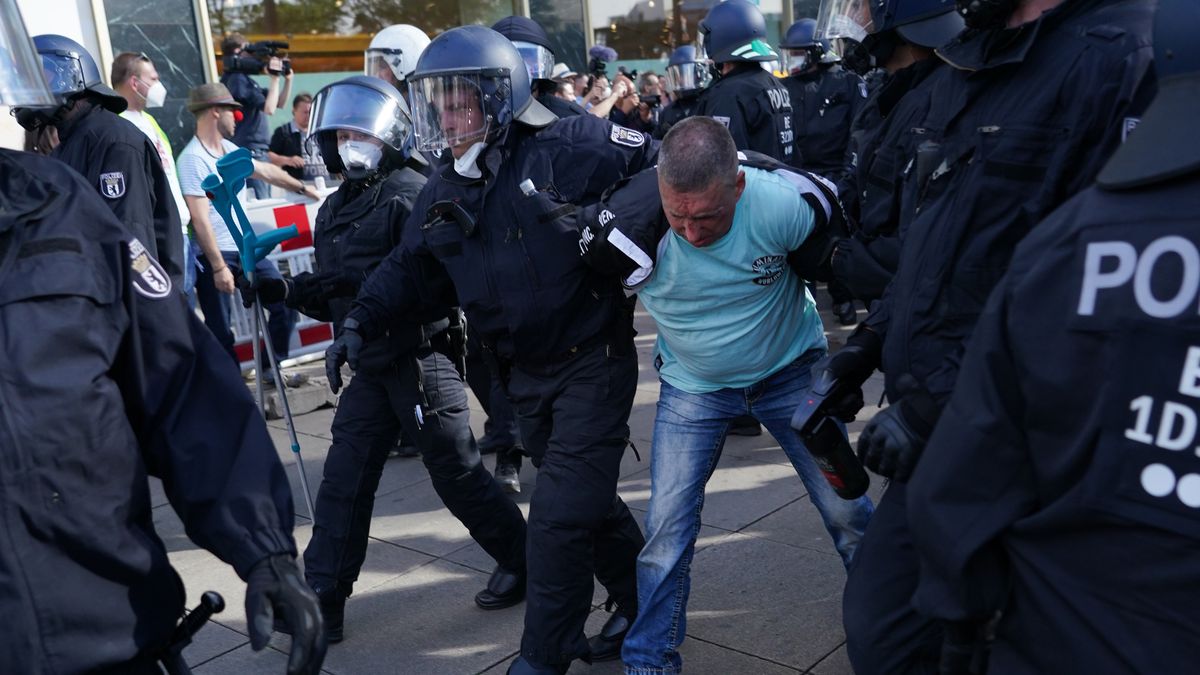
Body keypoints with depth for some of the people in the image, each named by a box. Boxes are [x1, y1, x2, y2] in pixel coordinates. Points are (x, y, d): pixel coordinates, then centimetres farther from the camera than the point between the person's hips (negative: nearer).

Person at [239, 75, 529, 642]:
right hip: (371, 366, 8)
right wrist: (281, 290, 2)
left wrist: (356, 282, -30)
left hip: (422, 357, -7)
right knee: (343, 479, 7)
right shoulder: (335, 209, 15)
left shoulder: (410, 193, -10)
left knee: (456, 473, 2)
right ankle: (324, 598, 16)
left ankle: (522, 557, 24)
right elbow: (333, 299, 17)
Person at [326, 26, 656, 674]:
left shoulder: (566, 149, -15)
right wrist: (360, 321, 2)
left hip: (593, 362, -7)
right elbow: (407, 269, 13)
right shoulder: (443, 194, 5)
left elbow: (661, 163, -9)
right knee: (587, 501, 18)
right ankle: (644, 606, 39)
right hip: (526, 375, 7)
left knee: (559, 517, -7)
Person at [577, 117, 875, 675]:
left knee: (847, 510, 3)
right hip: (692, 386, 1)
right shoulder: (627, 221, -28)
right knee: (667, 525, -2)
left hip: (791, 370, 0)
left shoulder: (783, 205, -30)